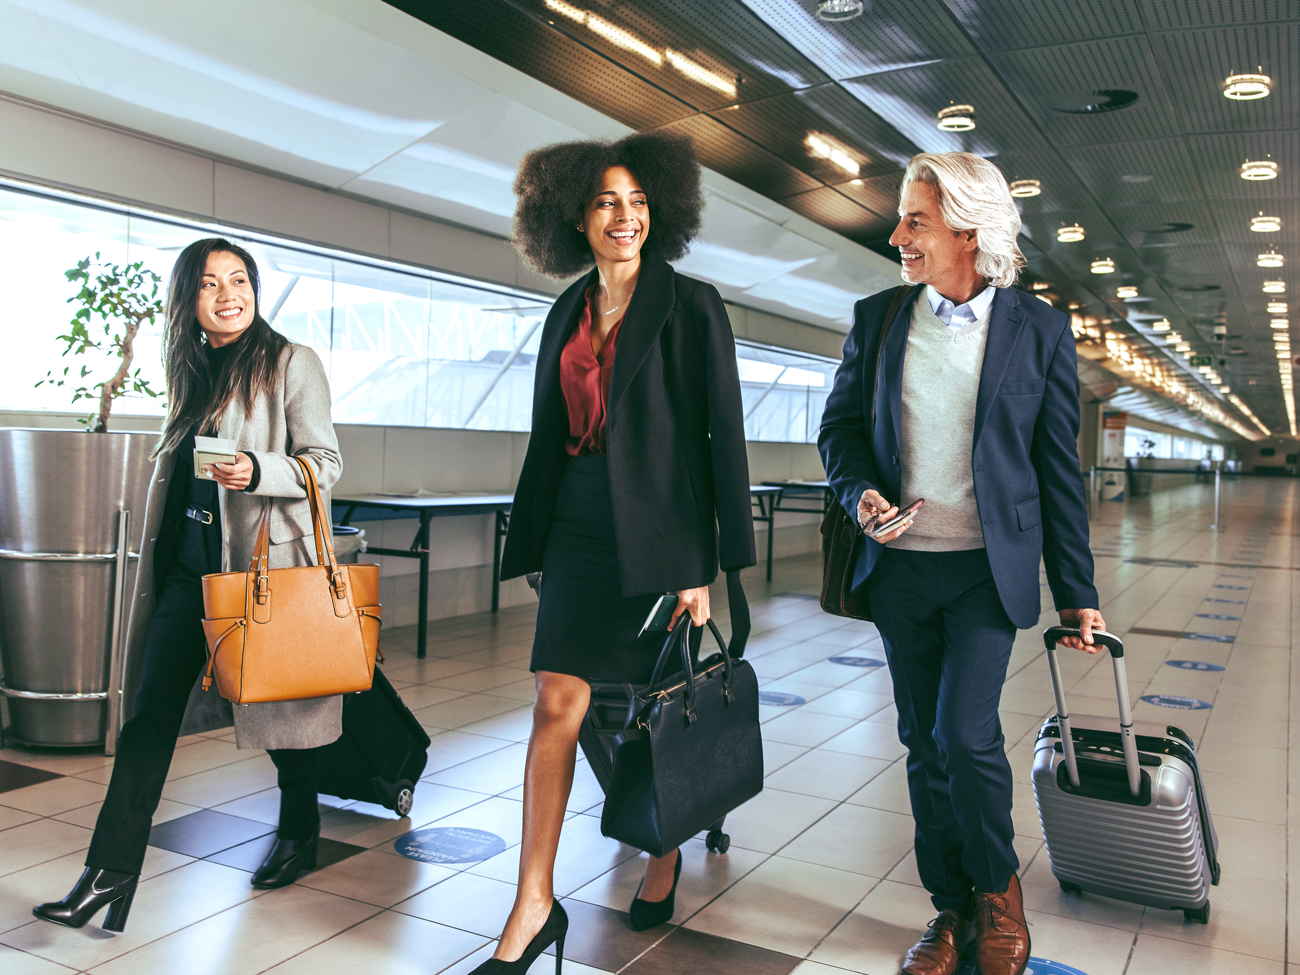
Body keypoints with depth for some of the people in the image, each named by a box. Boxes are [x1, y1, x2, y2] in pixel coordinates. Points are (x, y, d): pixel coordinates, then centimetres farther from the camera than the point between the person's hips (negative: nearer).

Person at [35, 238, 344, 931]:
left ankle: (299, 834, 31)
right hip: (187, 561, 6)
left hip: (265, 558, -5)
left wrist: (258, 472, -25)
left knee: (282, 698, 8)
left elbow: (325, 463, -8)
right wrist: (159, 554, 23)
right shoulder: (192, 371, 15)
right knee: (151, 711, 1)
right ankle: (111, 870, 4)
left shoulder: (292, 364, -4)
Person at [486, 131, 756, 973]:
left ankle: (667, 855, 34)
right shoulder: (568, 313, 12)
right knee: (558, 701, -2)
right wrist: (533, 542, 14)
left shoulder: (692, 307, -4)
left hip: (661, 528, -4)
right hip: (580, 528, 4)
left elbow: (724, 436, -7)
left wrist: (708, 566, -12)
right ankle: (535, 904, 5)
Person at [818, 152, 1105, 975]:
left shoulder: (1040, 330, -2)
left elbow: (1059, 469, 0)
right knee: (925, 744, 10)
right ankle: (952, 908, 27)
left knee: (967, 734, -12)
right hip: (900, 567, 3)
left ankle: (999, 890, 17)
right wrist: (861, 491, -11)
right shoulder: (877, 317, 5)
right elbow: (840, 425, 10)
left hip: (989, 569, -3)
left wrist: (1076, 591, 1)